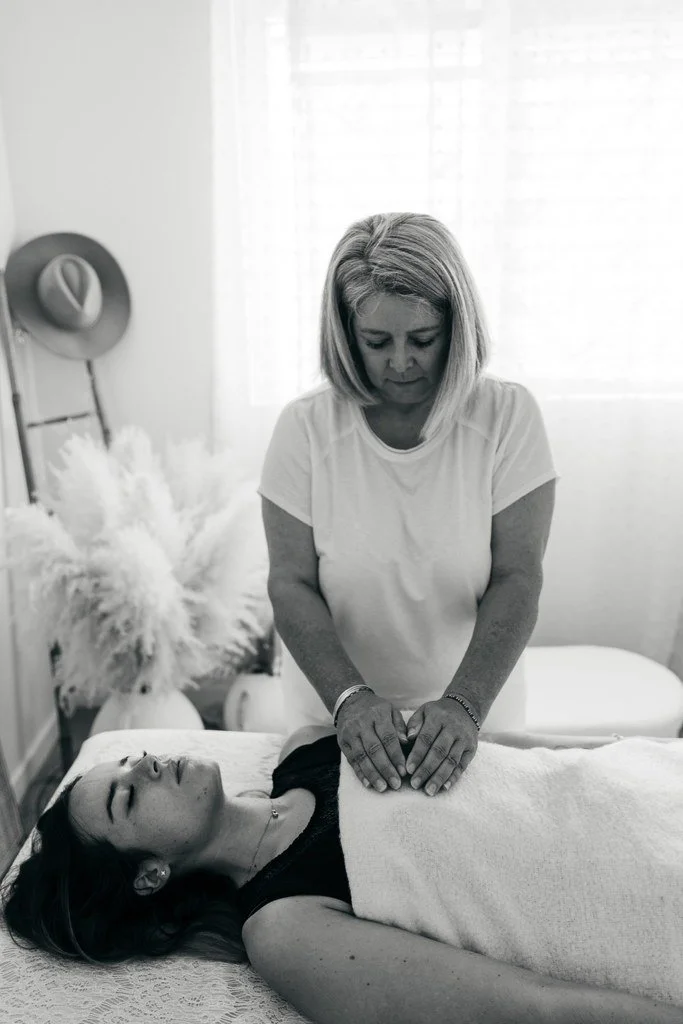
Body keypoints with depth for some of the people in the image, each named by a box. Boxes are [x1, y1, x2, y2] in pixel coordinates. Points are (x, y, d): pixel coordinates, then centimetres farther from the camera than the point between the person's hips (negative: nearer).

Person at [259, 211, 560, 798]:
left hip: (475, 708, 1)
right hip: (334, 711, 0)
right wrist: (349, 699, -25)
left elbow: (517, 579, -15)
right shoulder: (305, 427, -11)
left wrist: (463, 706, -27)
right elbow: (292, 585, -12)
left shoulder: (508, 415, -11)